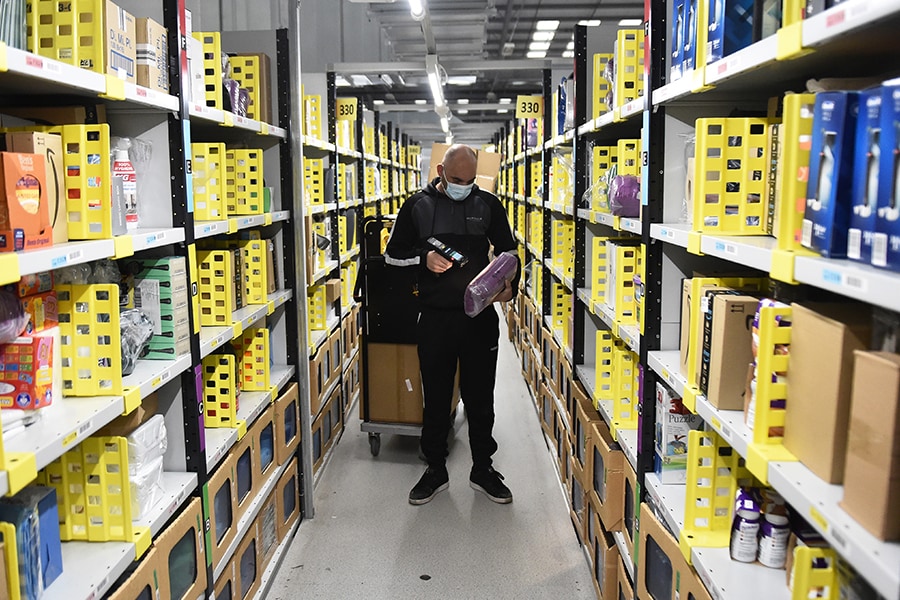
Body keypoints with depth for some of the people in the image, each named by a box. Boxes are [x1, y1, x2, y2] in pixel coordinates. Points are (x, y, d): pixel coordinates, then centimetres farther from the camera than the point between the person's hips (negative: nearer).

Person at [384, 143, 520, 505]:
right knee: (436, 397, 10)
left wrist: (510, 285, -7)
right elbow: (392, 254, 7)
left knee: (480, 397, 9)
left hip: (480, 316, 0)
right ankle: (435, 470, 26)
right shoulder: (417, 206, 3)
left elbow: (508, 251, 12)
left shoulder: (488, 204, 5)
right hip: (434, 316, 0)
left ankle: (483, 469, 26)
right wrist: (424, 259, -12)